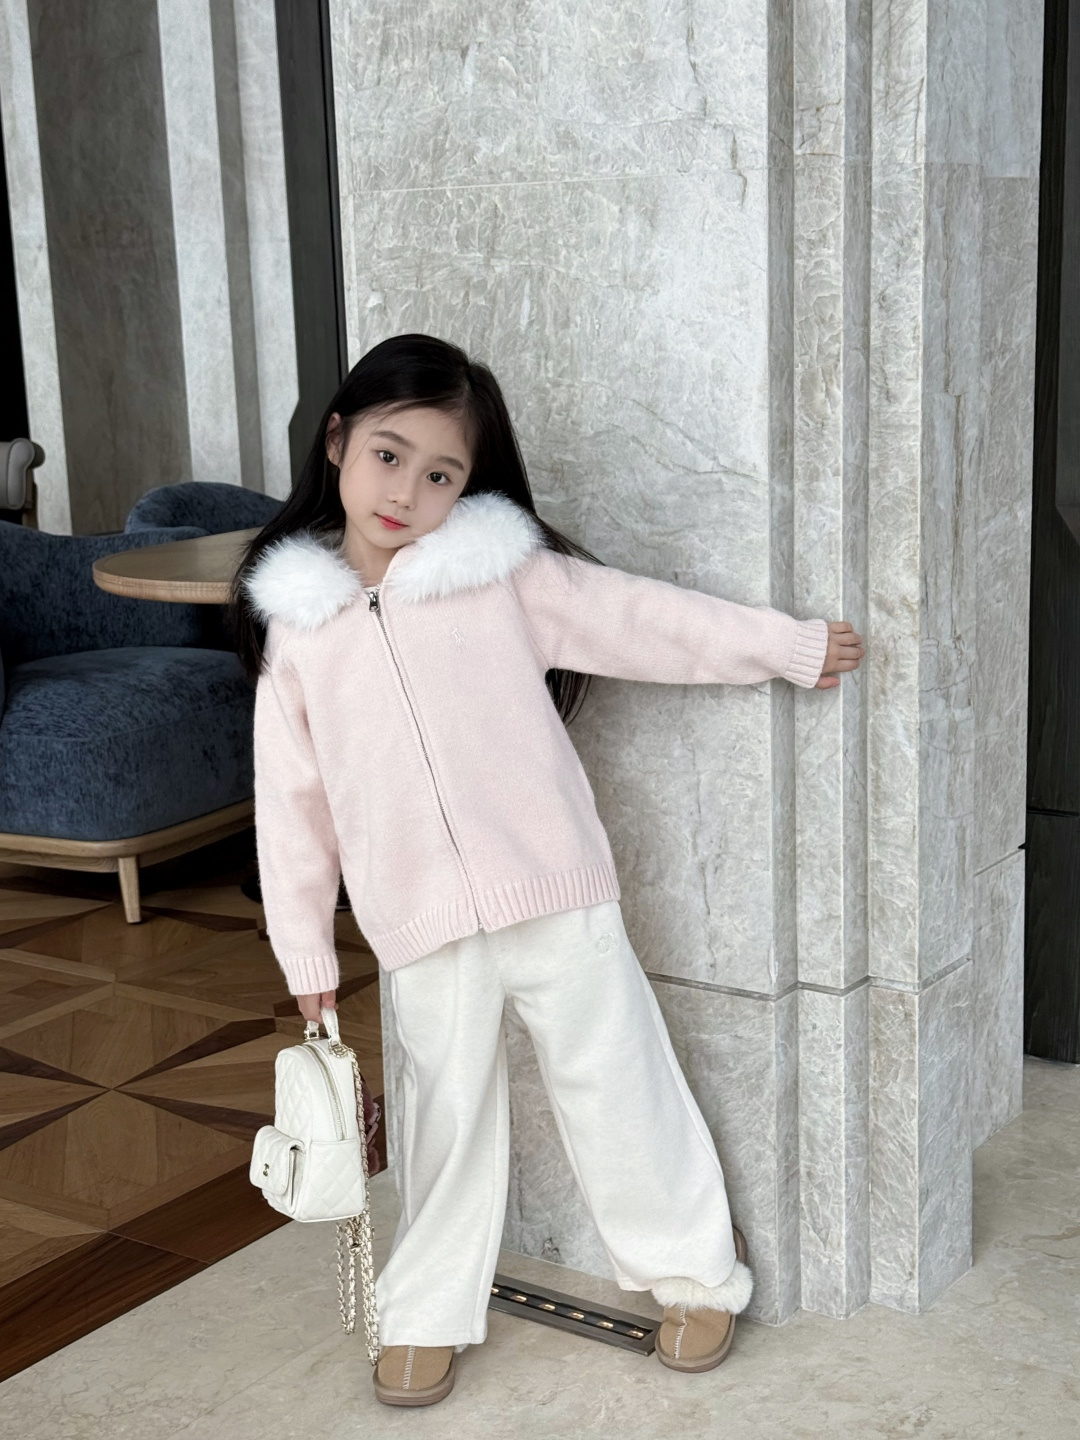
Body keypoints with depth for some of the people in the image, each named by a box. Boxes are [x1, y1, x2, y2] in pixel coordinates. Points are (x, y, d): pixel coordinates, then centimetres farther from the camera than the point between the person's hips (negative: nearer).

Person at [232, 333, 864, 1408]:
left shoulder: (504, 572, -4)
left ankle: (697, 1272, 31)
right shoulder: (294, 621, 1)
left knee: (615, 1087, 11)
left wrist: (792, 646, 9)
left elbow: (645, 620, 4)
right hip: (421, 925, 1)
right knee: (446, 1117, 12)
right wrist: (305, 949, 7)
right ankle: (428, 1314, 32)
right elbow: (291, 802, 5)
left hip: (555, 896, -1)